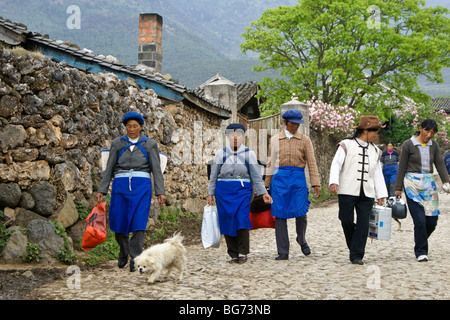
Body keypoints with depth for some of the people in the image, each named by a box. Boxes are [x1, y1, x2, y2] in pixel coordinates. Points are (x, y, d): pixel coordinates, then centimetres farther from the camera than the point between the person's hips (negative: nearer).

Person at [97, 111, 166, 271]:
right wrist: (102, 190, 2)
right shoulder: (117, 143, 10)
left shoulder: (150, 144, 7)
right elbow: (109, 169, 10)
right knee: (119, 223, 1)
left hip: (141, 186, -1)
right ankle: (124, 252, 27)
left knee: (139, 221, -14)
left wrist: (160, 192, -4)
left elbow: (156, 169, 4)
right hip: (121, 186, 2)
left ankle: (135, 259, -11)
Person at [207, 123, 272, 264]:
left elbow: (256, 175, 5)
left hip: (243, 190, -1)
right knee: (227, 222, -1)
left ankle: (243, 253, -2)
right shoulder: (221, 153, 8)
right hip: (224, 190, 1)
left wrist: (263, 193, -2)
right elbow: (214, 175, 11)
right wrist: (210, 194, 7)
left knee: (242, 220, -13)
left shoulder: (249, 154, 6)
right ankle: (233, 254, 9)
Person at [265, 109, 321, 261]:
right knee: (280, 215, -2)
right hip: (279, 178, 1)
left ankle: (302, 240, 24)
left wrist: (316, 184, -9)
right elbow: (270, 163, 14)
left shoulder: (305, 140, 6)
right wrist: (266, 185, 12)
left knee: (300, 213, -8)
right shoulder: (275, 140, 11)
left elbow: (312, 162, 1)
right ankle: (283, 252, 5)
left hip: (298, 178, -1)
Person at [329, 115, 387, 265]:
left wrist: (381, 195, 14)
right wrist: (334, 182, -20)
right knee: (346, 221, -5)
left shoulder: (375, 151, 17)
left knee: (363, 223, -4)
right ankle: (354, 246, 21)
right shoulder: (346, 145, 3)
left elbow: (378, 174, 19)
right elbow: (336, 164, -5)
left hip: (367, 193, 4)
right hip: (347, 191, -3)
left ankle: (357, 255, 0)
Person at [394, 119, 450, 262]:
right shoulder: (408, 145, -2)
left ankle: (421, 242, 27)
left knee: (432, 219, 1)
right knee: (420, 220, -11)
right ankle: (421, 252, 0)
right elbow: (402, 168, 0)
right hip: (412, 184, -4)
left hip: (429, 184, 4)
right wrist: (398, 188, -1)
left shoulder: (433, 145, 10)